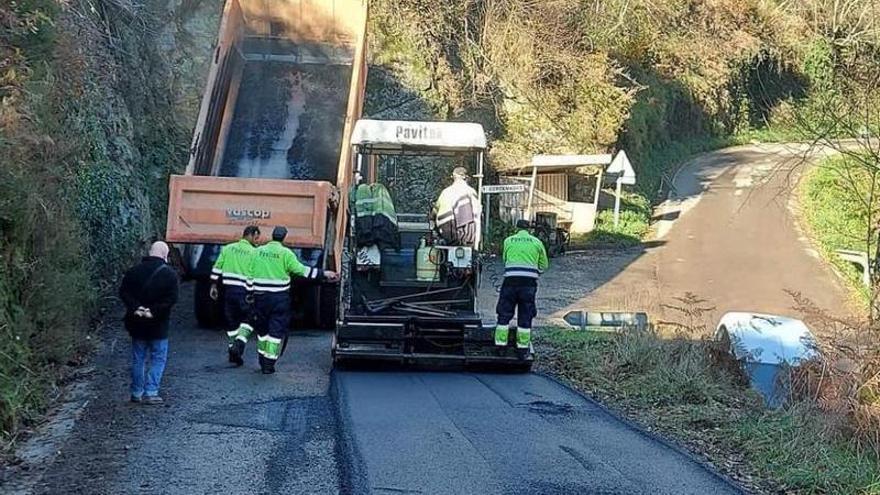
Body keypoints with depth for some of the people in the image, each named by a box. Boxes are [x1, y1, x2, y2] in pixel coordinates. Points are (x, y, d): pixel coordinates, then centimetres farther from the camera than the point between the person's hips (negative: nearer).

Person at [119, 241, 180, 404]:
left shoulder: (134, 270, 3)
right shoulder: (169, 274, -8)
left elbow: (123, 292, -3)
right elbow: (171, 299, -16)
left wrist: (135, 307, -10)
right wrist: (155, 311, -14)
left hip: (137, 323, 4)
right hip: (158, 324, -4)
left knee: (138, 358, 13)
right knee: (158, 358, 5)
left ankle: (136, 393, 17)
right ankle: (150, 392, -2)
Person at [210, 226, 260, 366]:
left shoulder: (227, 248, 10)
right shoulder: (253, 252, -5)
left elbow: (217, 268, 8)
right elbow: (253, 275, -11)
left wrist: (214, 285, 14)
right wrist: (251, 293, -9)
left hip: (228, 289, 5)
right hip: (243, 291, -5)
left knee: (231, 321, 14)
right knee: (249, 319, 8)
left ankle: (232, 350, 16)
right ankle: (239, 344, -11)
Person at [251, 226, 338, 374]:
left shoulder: (258, 251, 6)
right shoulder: (285, 253, -9)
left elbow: (250, 272, 9)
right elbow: (301, 270, -11)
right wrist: (323, 273, -6)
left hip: (260, 296, 4)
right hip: (279, 298, -4)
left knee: (262, 328, 18)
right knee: (276, 330, 0)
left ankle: (263, 360, 25)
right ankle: (269, 364, -5)